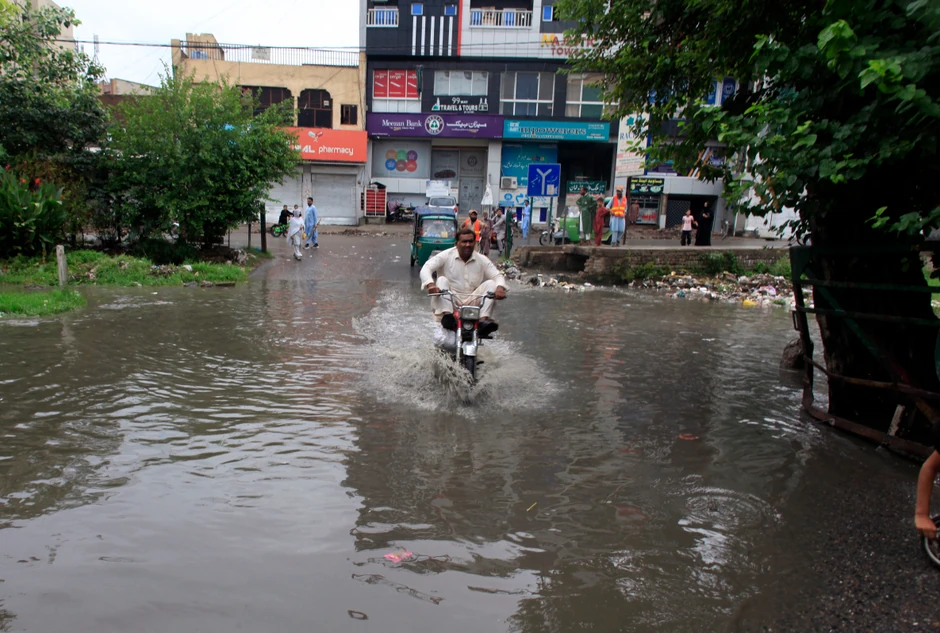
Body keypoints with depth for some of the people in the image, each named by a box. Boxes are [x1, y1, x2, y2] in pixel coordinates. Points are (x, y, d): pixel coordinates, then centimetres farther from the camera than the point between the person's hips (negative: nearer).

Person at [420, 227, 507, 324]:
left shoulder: (482, 260, 3)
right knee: (442, 280, -25)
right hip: (450, 301, -2)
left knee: (491, 283, -16)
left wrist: (500, 288, -29)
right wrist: (431, 284, -40)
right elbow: (426, 269, -17)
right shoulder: (446, 256, -6)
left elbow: (497, 275, -4)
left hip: (472, 303, 2)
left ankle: (483, 319, -31)